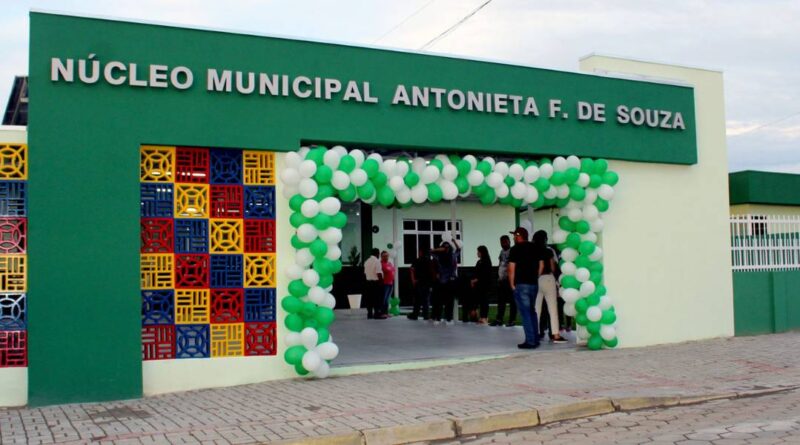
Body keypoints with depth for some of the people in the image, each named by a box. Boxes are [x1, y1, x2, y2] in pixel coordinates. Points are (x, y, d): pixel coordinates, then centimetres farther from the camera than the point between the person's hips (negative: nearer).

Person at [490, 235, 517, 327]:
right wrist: (498, 276, 17)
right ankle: (499, 319, 15)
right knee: (500, 300, 10)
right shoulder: (502, 252, 16)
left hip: (509, 279, -8)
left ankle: (512, 320, 3)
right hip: (501, 279, 8)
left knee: (511, 301, -2)